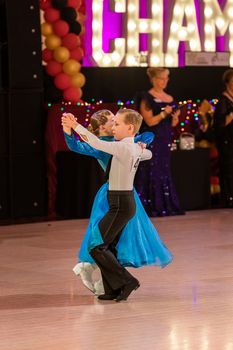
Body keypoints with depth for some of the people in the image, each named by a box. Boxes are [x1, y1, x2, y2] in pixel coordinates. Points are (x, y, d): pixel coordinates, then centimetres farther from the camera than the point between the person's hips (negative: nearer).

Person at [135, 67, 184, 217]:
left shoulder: (170, 98, 13)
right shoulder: (147, 98, -7)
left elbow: (173, 123, 16)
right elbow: (150, 121, -13)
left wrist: (175, 117, -5)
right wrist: (164, 113, -23)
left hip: (165, 140, 7)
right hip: (151, 140, -7)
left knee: (165, 172, 7)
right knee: (151, 172, -7)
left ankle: (165, 205, 10)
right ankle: (150, 207, -5)